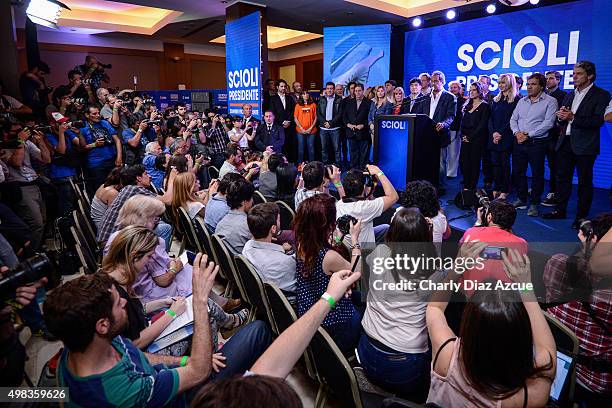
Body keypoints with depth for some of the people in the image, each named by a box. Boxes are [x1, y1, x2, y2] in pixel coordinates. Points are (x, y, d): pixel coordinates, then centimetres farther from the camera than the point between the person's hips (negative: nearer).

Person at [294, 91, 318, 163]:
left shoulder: (313, 105, 6)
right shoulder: (298, 105, 6)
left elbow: (315, 117, 4)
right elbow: (295, 118, 3)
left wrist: (311, 128, -6)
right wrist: (301, 128, -6)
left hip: (311, 131, 0)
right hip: (301, 131, 0)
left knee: (311, 149, 3)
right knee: (301, 149, 3)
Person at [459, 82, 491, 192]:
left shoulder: (484, 106, -2)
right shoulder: (467, 105, 17)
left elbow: (482, 125, -9)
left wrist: (470, 137, -12)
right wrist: (463, 136, 1)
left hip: (477, 139, -5)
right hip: (466, 139, 6)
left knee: (474, 162, -2)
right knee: (463, 161, 0)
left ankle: (472, 187, 5)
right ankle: (466, 185, 10)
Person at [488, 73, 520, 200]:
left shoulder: (515, 99, -1)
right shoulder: (496, 99, 15)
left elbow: (512, 119, -8)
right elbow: (491, 118, 8)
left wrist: (501, 133, -15)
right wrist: (493, 133, -7)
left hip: (506, 137, -5)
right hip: (494, 136, 5)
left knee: (505, 163, -2)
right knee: (495, 163, 5)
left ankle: (505, 191, 4)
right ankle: (496, 189, 11)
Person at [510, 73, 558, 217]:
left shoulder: (550, 101, -3)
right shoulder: (522, 101, 14)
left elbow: (548, 123, -12)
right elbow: (513, 119, 12)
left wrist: (528, 135, -16)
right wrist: (517, 132, -7)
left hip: (537, 143, -5)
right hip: (519, 142, 5)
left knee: (537, 174, 1)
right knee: (518, 172, 10)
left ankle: (534, 204, 10)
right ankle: (521, 199, 23)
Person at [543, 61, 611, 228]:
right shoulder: (570, 95, 16)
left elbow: (598, 121, -16)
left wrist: (573, 117, -21)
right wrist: (561, 116, -5)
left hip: (584, 145, -6)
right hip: (565, 143, 7)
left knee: (584, 181, 2)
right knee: (562, 177, 12)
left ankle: (582, 216, 10)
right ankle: (560, 210, 24)